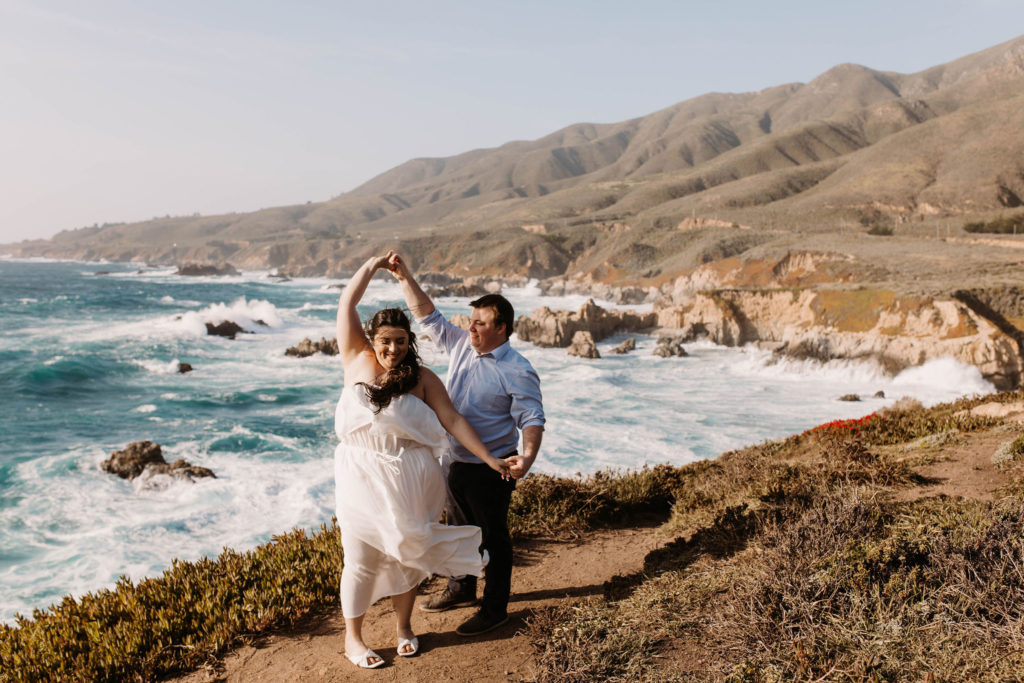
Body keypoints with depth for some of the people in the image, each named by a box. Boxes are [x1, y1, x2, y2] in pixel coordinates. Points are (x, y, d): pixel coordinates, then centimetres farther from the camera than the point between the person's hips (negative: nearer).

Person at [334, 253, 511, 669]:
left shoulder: (423, 379, -2)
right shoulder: (357, 361, -1)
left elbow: (453, 422, -4)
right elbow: (346, 304, -2)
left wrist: (489, 458, -8)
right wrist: (373, 265, 1)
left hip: (411, 479, 1)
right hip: (363, 478, 0)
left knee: (406, 554, 14)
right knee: (361, 559, 8)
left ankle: (404, 627, 35)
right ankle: (353, 638, 26)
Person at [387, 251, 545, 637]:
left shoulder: (517, 371, -19)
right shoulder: (460, 345, 1)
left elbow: (532, 419, -21)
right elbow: (428, 317, 6)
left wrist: (527, 457, -39)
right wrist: (405, 279, -4)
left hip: (491, 468, -7)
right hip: (455, 461, 7)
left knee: (493, 536, 7)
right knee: (460, 528, 23)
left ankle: (495, 608, 22)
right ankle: (461, 590, 43)